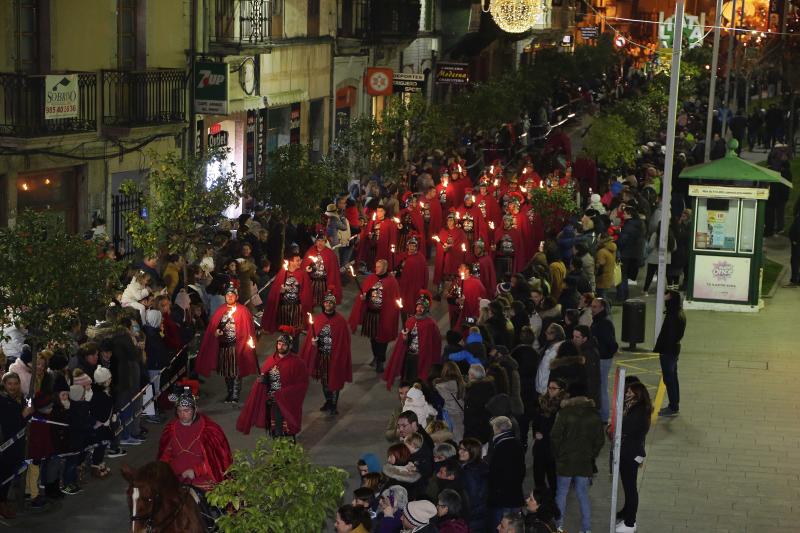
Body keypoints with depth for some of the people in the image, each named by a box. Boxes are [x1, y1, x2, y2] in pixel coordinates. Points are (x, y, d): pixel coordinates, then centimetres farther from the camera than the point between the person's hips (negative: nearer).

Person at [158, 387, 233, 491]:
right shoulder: (171, 428, 6)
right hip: (177, 477, 3)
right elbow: (165, 456, 15)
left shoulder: (208, 429, -5)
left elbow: (215, 459, -2)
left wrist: (195, 471, -11)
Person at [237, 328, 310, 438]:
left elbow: (302, 384, -12)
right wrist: (261, 379, -8)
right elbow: (264, 375, 18)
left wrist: (282, 394, -18)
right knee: (274, 432, 9)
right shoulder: (271, 359, 6)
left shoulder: (296, 363, -10)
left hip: (287, 405, -5)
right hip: (270, 402, 5)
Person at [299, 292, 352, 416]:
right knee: (324, 380, 17)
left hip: (335, 356, -3)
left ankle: (333, 405, 18)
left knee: (335, 380, 5)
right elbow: (310, 338, 4)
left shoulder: (341, 321, -10)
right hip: (321, 356, 3)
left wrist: (343, 358, -11)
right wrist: (313, 342, -17)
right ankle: (328, 401, 36)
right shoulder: (317, 319, -2)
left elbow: (345, 341, -8)